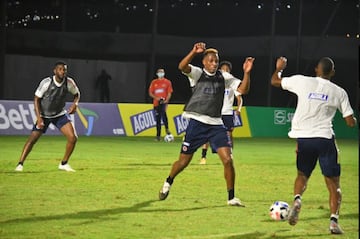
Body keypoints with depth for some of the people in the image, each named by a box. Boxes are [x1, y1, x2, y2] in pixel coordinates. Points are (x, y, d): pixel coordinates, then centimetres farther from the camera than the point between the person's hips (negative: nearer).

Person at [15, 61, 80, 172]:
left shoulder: (69, 82, -12)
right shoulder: (46, 82, -20)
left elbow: (77, 94, 9)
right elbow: (36, 99, -11)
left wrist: (75, 104, -13)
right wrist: (39, 117, -19)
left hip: (60, 114, 3)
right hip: (44, 115, -2)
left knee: (73, 138, -12)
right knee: (32, 139, -11)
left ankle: (64, 164, 6)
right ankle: (20, 164, 1)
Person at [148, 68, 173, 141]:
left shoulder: (167, 82, 7)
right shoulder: (154, 82, 12)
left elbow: (169, 93, 2)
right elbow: (150, 93, 9)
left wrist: (166, 100, -14)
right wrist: (156, 98, -9)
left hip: (164, 102, -3)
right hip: (156, 103, 3)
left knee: (163, 113, -31)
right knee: (158, 120, 5)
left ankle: (167, 129, -18)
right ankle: (158, 136, 10)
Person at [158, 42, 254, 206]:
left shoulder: (224, 77, 6)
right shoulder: (197, 73, -2)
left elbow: (243, 90, 0)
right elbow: (182, 67, -22)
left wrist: (246, 73, -16)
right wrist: (194, 52, -38)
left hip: (216, 124, 2)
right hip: (197, 122, -2)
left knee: (228, 160, -12)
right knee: (184, 161, 7)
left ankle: (231, 198, -1)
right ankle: (168, 183, 36)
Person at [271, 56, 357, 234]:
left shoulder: (302, 81, 2)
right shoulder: (339, 92, 3)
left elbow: (275, 81, 16)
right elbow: (351, 122, 5)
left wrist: (279, 67, 36)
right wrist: (353, 119, 29)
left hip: (303, 138, 1)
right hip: (325, 138, -1)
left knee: (302, 175, 23)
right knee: (333, 183, 6)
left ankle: (297, 200, -6)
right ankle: (334, 221, -10)